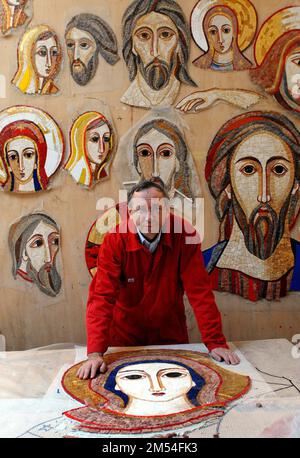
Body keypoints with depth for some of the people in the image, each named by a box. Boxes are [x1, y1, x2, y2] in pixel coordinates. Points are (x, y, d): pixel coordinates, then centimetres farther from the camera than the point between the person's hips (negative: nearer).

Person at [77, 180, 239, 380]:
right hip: (126, 332, 0)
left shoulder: (183, 234, -22)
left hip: (171, 331, 1)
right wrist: (95, 353, -35)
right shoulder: (115, 240, -24)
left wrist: (216, 342, -23)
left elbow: (199, 290, -21)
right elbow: (102, 296, -27)